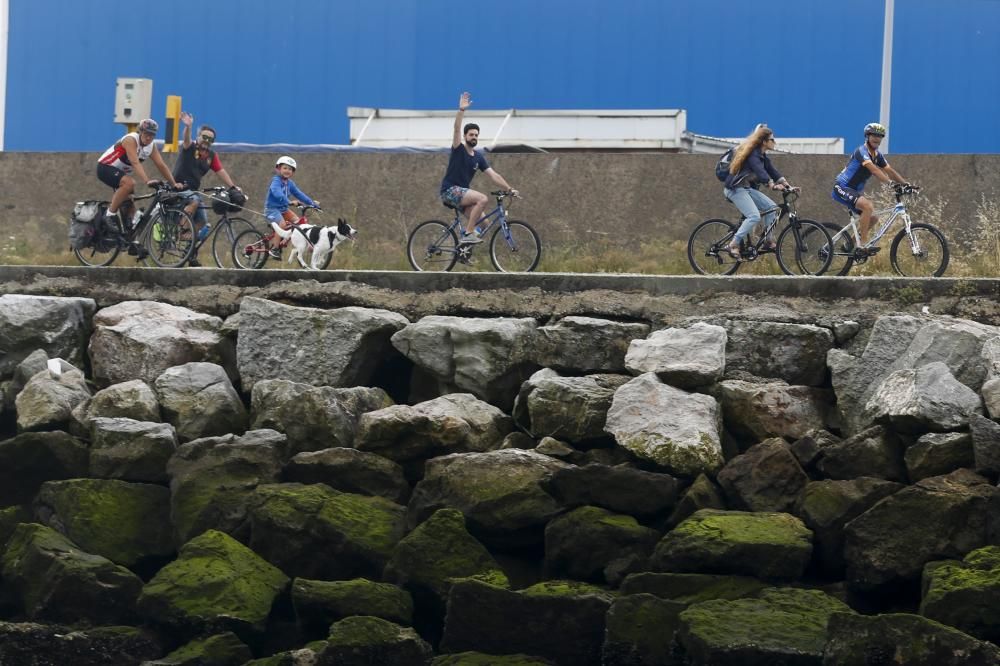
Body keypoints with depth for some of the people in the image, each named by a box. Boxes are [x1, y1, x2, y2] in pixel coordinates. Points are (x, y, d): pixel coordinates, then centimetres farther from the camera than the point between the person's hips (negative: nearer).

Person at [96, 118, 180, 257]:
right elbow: (135, 163, -37)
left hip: (120, 172, 8)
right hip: (105, 167, -8)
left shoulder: (151, 147, -2)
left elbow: (161, 165, -3)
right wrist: (147, 181, -48)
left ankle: (132, 243, 3)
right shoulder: (131, 140, -25)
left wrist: (174, 184, -12)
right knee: (129, 183, -35)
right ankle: (110, 215, -24)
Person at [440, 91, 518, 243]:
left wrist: (509, 189, -3)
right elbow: (457, 129, -21)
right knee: (483, 199, -25)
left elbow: (493, 175, 8)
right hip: (450, 190, -6)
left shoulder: (479, 157, 11)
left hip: (462, 193, 6)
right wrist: (461, 110, -35)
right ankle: (468, 234, -23)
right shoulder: (458, 149, -4)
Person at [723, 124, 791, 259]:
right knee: (754, 216, -23)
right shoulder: (753, 154, -17)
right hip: (736, 189, -10)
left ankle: (769, 241, 6)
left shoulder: (763, 156, 13)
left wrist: (787, 185, -3)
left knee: (771, 206, 1)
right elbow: (760, 172, -32)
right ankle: (733, 246, -21)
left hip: (747, 188, 10)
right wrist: (772, 184, -44)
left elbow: (773, 172, 8)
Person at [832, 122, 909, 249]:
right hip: (842, 188, -9)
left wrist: (906, 184, -8)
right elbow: (873, 169, -33)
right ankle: (863, 244, -26)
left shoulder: (877, 155, 9)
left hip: (854, 191, 9)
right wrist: (890, 183, -42)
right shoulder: (862, 151, -19)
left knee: (873, 217, 4)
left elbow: (890, 171, 6)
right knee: (868, 206, -29)